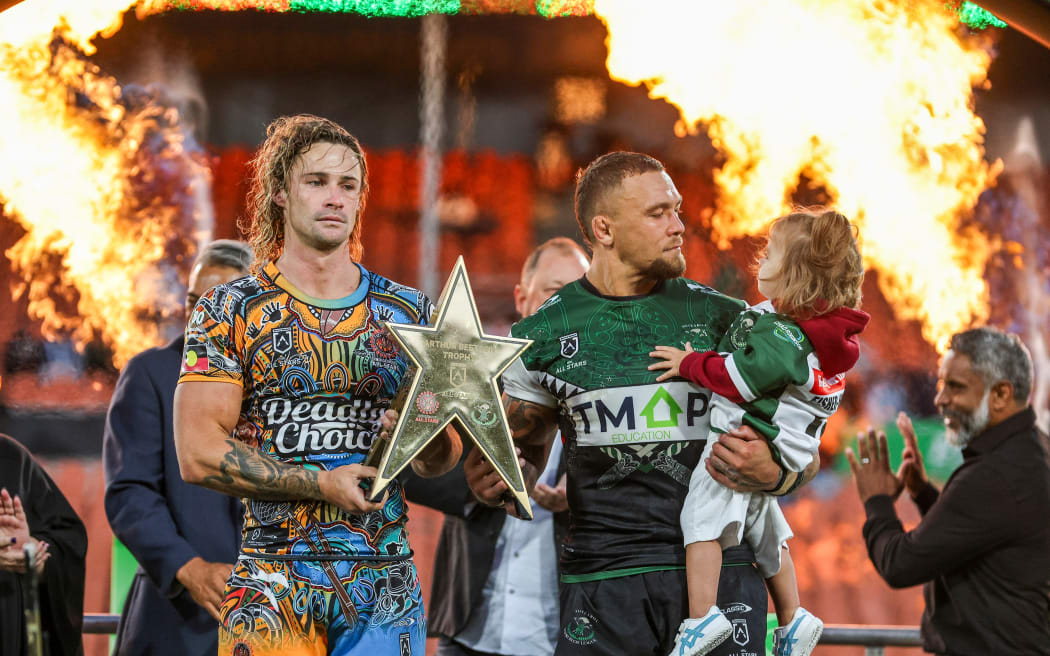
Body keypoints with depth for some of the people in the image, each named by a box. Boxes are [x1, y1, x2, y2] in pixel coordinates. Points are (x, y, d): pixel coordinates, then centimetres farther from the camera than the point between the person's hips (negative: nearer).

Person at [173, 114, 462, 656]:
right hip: (273, 585, -2)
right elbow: (198, 454, -8)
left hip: (386, 578, 3)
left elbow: (438, 463, 12)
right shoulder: (229, 311, 1)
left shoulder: (409, 312, 10)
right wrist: (320, 484, -15)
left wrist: (435, 438, -12)